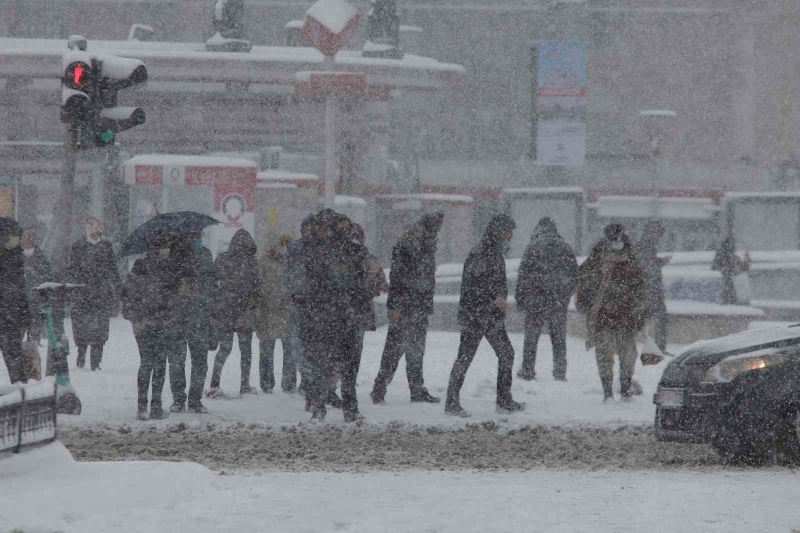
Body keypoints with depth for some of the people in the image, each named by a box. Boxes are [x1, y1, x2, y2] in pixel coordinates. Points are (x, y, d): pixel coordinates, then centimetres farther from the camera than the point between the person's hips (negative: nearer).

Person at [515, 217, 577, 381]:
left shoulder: (534, 246, -5)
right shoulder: (564, 246, 8)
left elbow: (524, 272, -8)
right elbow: (574, 272, 11)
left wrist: (520, 296, -3)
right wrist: (567, 293, 19)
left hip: (537, 296, -3)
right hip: (560, 298, 3)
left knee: (532, 335, 5)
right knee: (559, 335, 10)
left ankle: (528, 370, 6)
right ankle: (560, 371, 8)